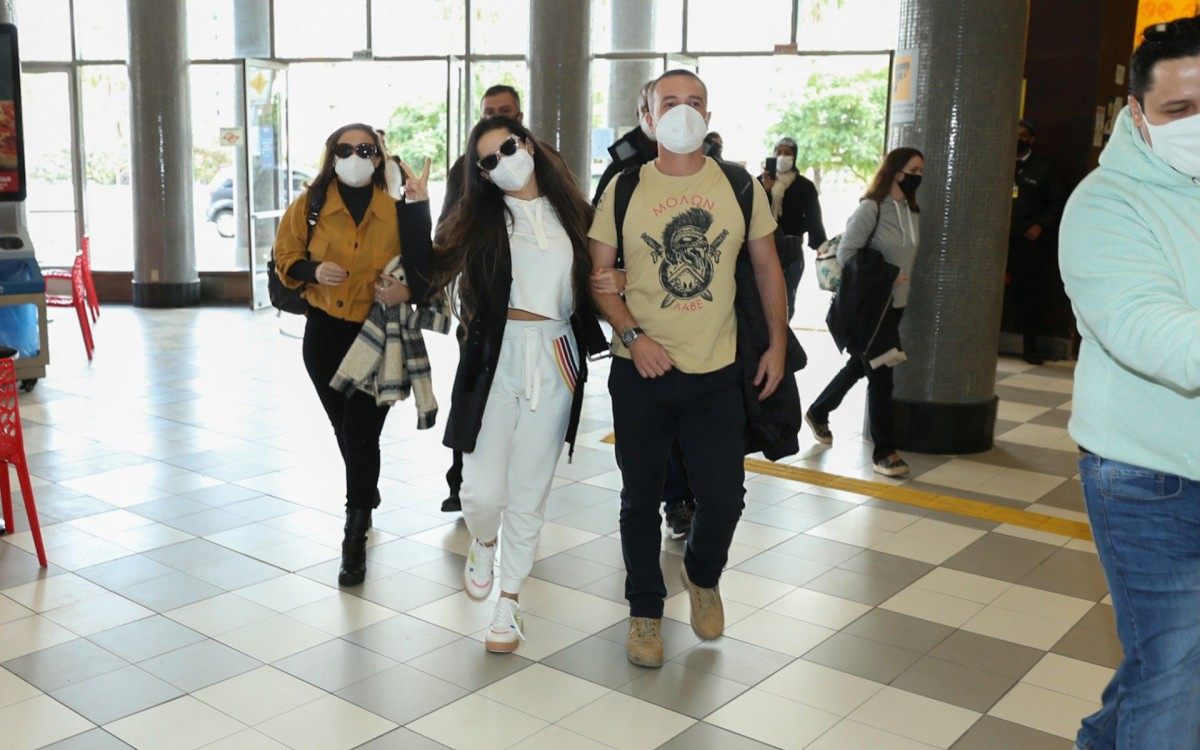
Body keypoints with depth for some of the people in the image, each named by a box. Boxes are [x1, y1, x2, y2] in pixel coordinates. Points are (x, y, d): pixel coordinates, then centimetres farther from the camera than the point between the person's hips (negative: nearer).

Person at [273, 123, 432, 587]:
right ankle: (367, 499, 43)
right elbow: (286, 258, 6)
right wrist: (314, 270, -11)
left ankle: (355, 540, 2)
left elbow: (425, 267, -6)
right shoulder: (310, 205, -1)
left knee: (360, 434, -7)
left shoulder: (398, 208, -6)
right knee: (344, 430, 17)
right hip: (325, 333, 3)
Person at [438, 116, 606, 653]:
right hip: (496, 360, -1)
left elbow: (590, 283, 16)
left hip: (553, 364, 2)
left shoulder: (568, 213, 9)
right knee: (483, 491, -7)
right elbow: (431, 269, -5)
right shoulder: (480, 219, 3)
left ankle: (509, 602, 24)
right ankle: (483, 543, 30)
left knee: (529, 494, 6)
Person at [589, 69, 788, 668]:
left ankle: (702, 576, 37)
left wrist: (777, 343, 3)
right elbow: (599, 273, 0)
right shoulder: (624, 189, -1)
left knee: (724, 496, 4)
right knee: (641, 498, 9)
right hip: (641, 371, -1)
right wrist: (633, 335, -13)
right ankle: (645, 611, 28)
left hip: (717, 372, 1)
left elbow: (767, 266, 9)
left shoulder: (740, 186, 2)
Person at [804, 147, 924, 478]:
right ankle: (884, 451, 4)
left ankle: (818, 414, 40)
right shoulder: (871, 209, -14)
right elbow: (846, 253, -17)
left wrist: (901, 280, 2)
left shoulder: (913, 212, 8)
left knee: (858, 367, 19)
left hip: (895, 305, 8)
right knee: (880, 375, -5)